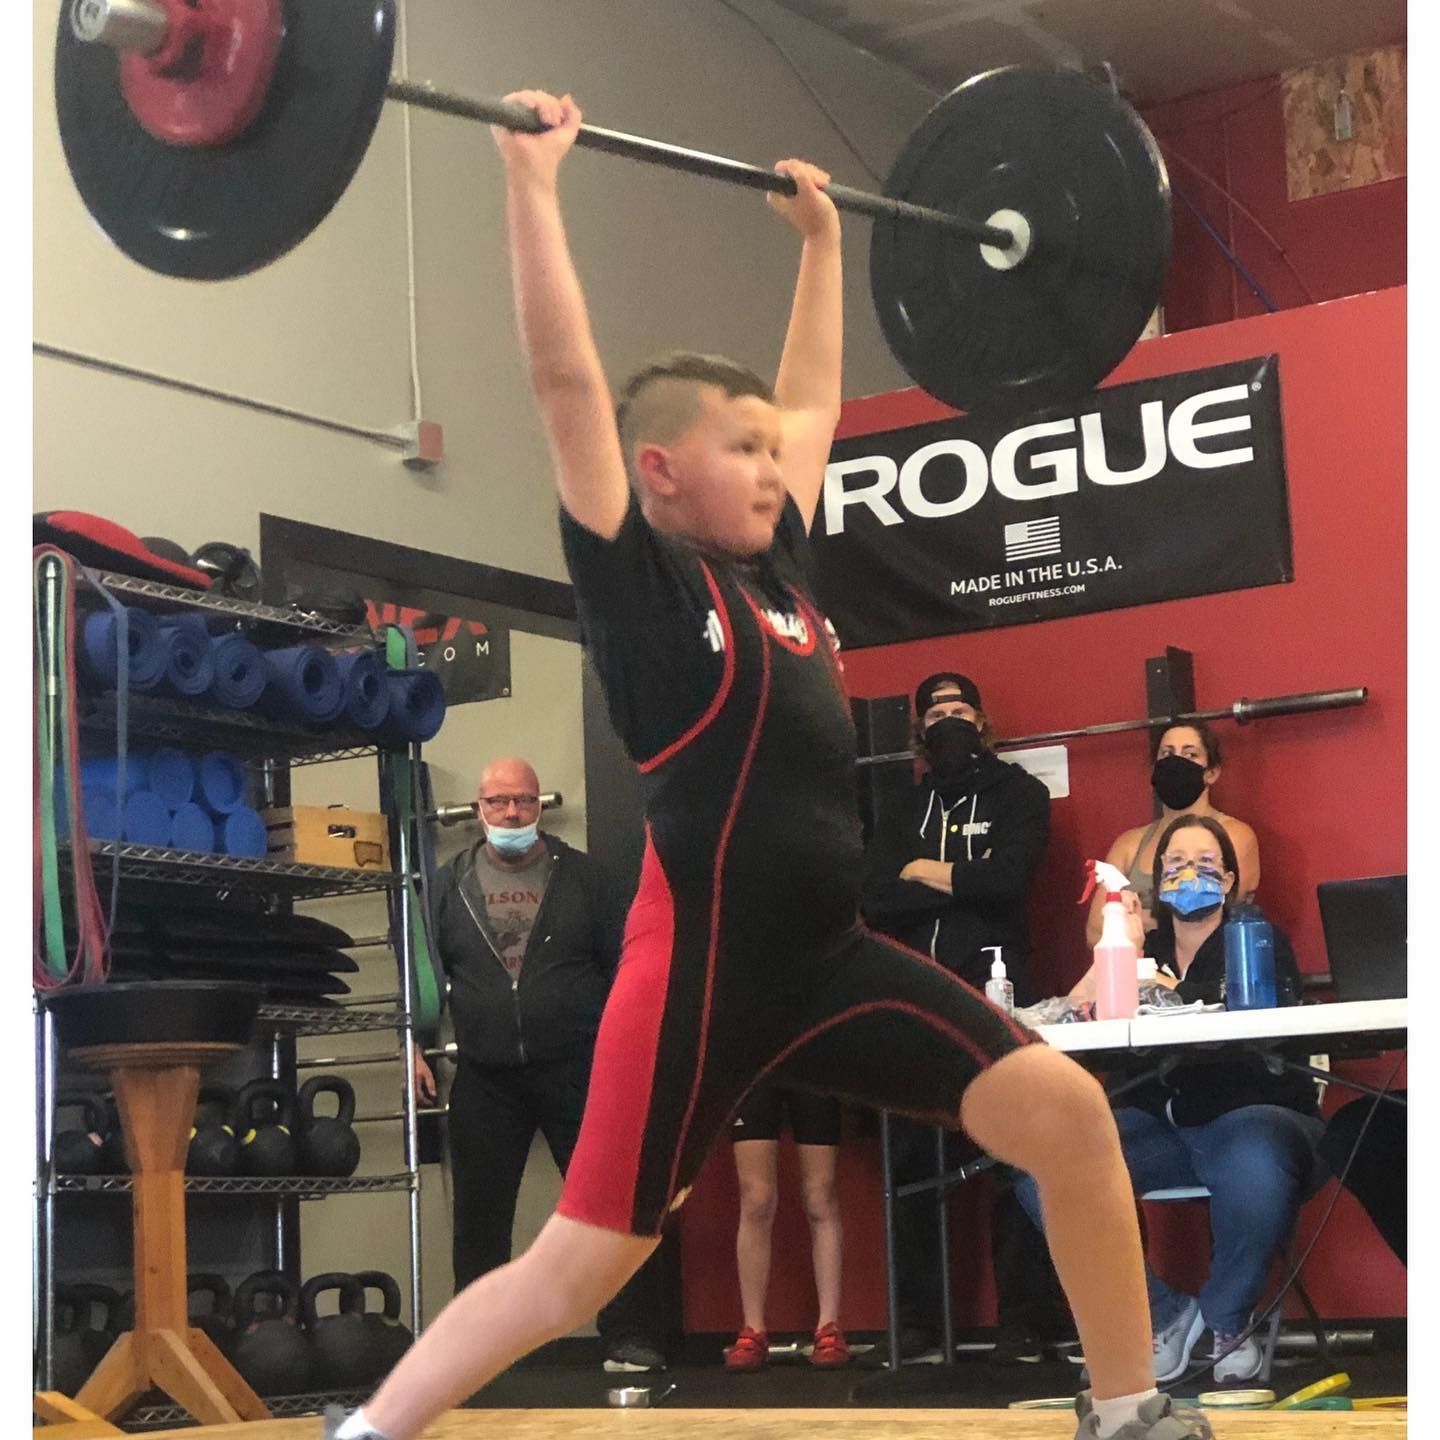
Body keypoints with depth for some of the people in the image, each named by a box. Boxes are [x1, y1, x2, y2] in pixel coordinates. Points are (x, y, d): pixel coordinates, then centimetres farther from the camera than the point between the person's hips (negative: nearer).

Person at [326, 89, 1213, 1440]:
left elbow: (810, 396, 26)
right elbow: (565, 378, -11)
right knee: (578, 1267, -1)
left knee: (1069, 1112, -4)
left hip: (828, 956, 7)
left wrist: (821, 239, 30)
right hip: (699, 964, -7)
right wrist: (533, 175, -11)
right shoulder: (638, 577, -5)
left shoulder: (774, 565, 13)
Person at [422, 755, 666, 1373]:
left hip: (576, 1069, -1)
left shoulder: (579, 875, 6)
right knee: (478, 1214, 6)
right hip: (484, 1078, 1)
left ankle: (629, 1340, 3)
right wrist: (417, 1045, -1)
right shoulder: (450, 884, 9)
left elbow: (620, 967, 6)